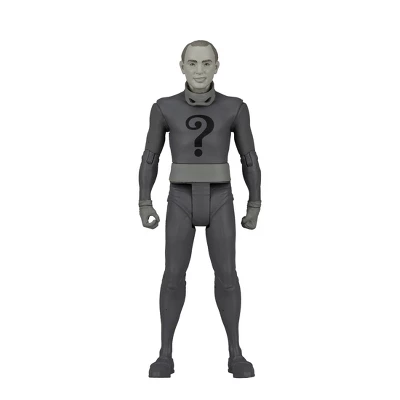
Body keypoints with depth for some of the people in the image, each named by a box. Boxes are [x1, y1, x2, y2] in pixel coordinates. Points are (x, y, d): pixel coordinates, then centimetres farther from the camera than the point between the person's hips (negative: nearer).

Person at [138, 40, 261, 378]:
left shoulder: (235, 108, -2)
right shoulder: (164, 108, -1)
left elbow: (250, 159, 4)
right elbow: (150, 158, 5)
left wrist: (255, 206, 4)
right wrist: (144, 205, 3)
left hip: (219, 203, 0)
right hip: (181, 203, 0)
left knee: (226, 275, -2)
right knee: (174, 276, -1)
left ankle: (235, 353, 14)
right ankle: (166, 353, 13)